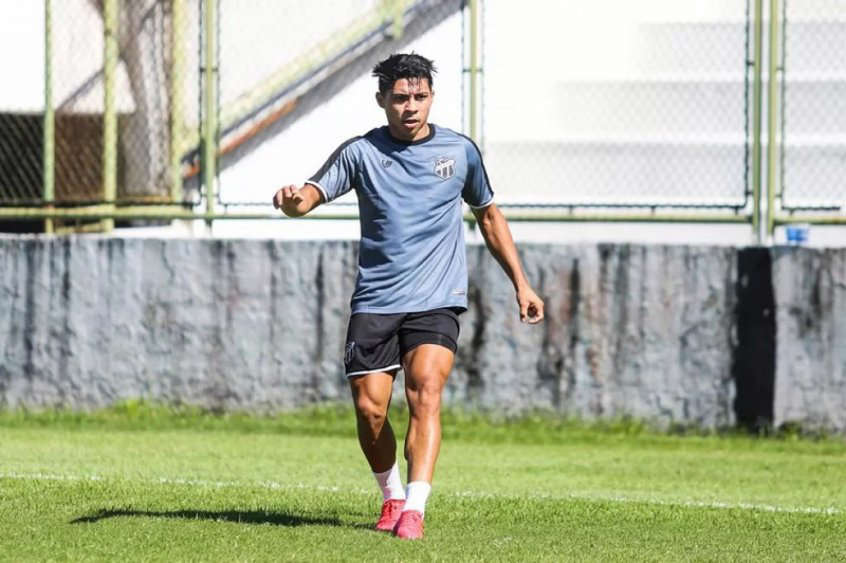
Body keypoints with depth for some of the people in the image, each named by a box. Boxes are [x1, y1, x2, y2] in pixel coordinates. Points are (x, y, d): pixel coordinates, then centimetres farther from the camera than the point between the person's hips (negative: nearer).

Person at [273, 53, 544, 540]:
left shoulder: (460, 151, 5)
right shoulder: (361, 152, 0)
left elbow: (489, 215, 18)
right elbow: (313, 194, -9)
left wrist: (521, 284, 16)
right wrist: (293, 201, -35)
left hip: (437, 302, -1)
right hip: (375, 302, 1)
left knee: (425, 391, -22)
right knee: (369, 408, -3)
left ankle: (414, 509, -27)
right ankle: (392, 496, 23)